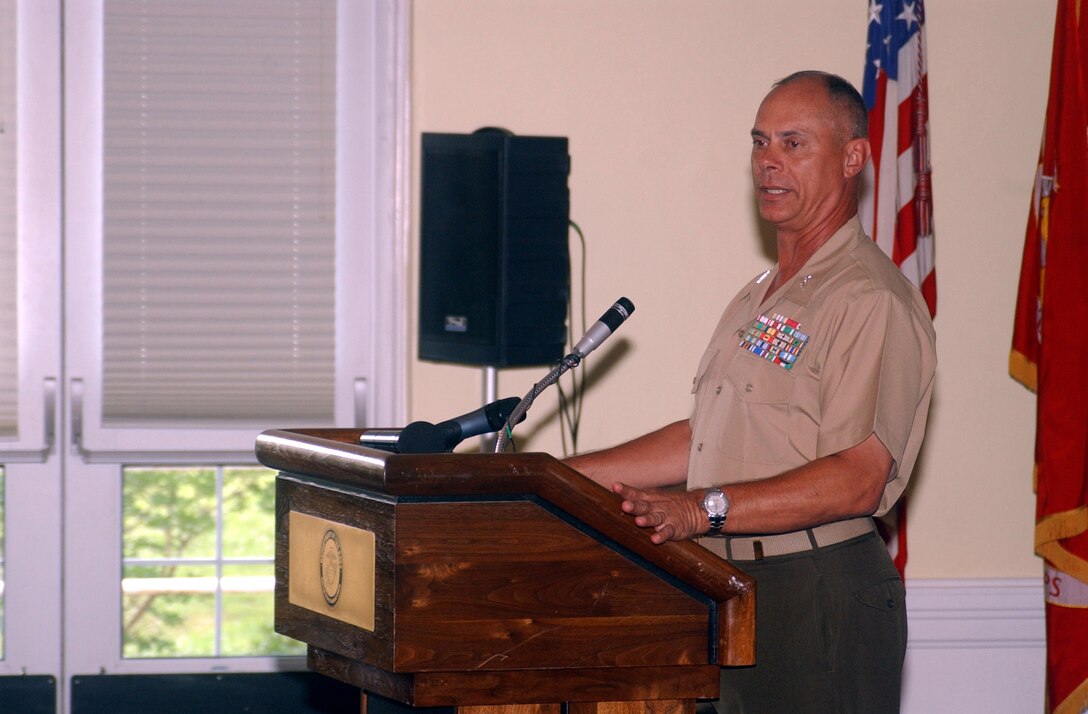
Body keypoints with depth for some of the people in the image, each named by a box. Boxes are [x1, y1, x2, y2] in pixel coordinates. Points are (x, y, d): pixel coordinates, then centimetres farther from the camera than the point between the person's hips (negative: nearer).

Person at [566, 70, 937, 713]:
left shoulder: (872, 300, -12)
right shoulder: (760, 298, 21)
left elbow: (856, 480, -22)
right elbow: (706, 438, 24)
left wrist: (704, 510, -28)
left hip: (822, 602, -9)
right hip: (737, 588, 9)